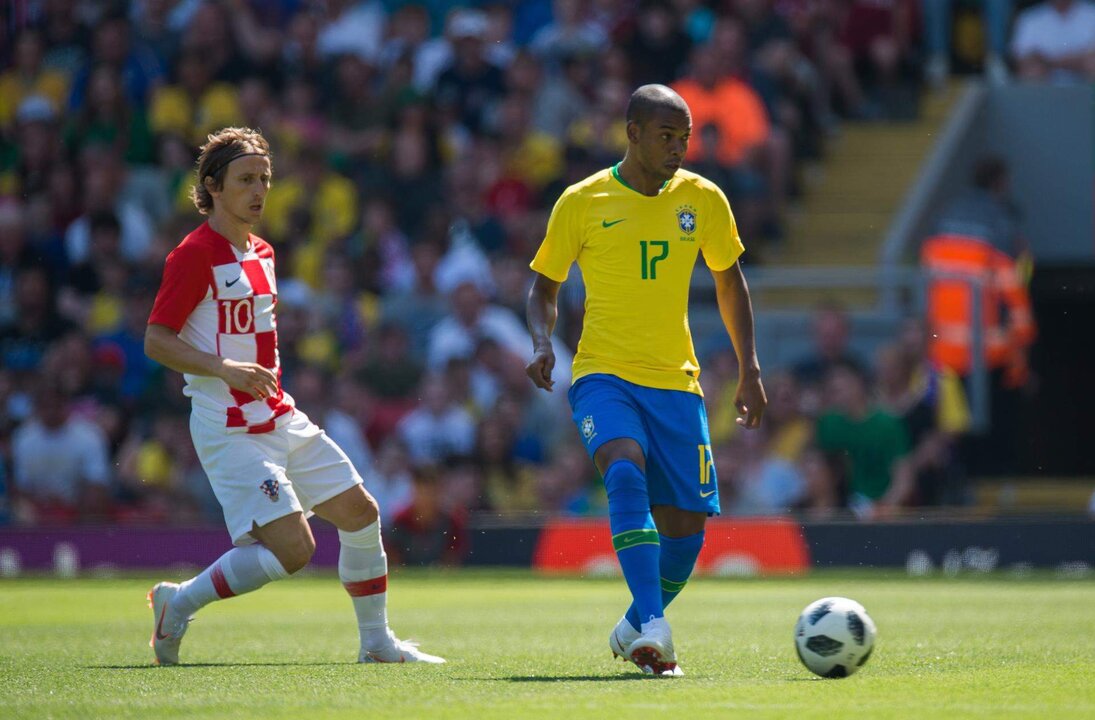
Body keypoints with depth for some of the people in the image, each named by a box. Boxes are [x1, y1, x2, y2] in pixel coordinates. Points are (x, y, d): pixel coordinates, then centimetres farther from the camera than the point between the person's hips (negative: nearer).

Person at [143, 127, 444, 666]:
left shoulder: (261, 254, 16)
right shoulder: (195, 255, -12)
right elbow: (155, 341, -16)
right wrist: (226, 369, -27)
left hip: (280, 420, 9)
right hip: (229, 432, -9)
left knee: (360, 512, 7)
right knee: (292, 549, -17)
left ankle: (377, 643, 20)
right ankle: (179, 603, 0)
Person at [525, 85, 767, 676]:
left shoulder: (702, 199, 5)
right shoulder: (583, 201, -2)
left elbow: (729, 280, 18)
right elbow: (545, 284, 8)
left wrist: (749, 370, 12)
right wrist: (541, 343, -11)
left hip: (676, 382, 3)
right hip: (604, 375, -3)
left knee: (686, 526, 0)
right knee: (625, 471, -31)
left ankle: (635, 628, 27)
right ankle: (655, 627, -38)